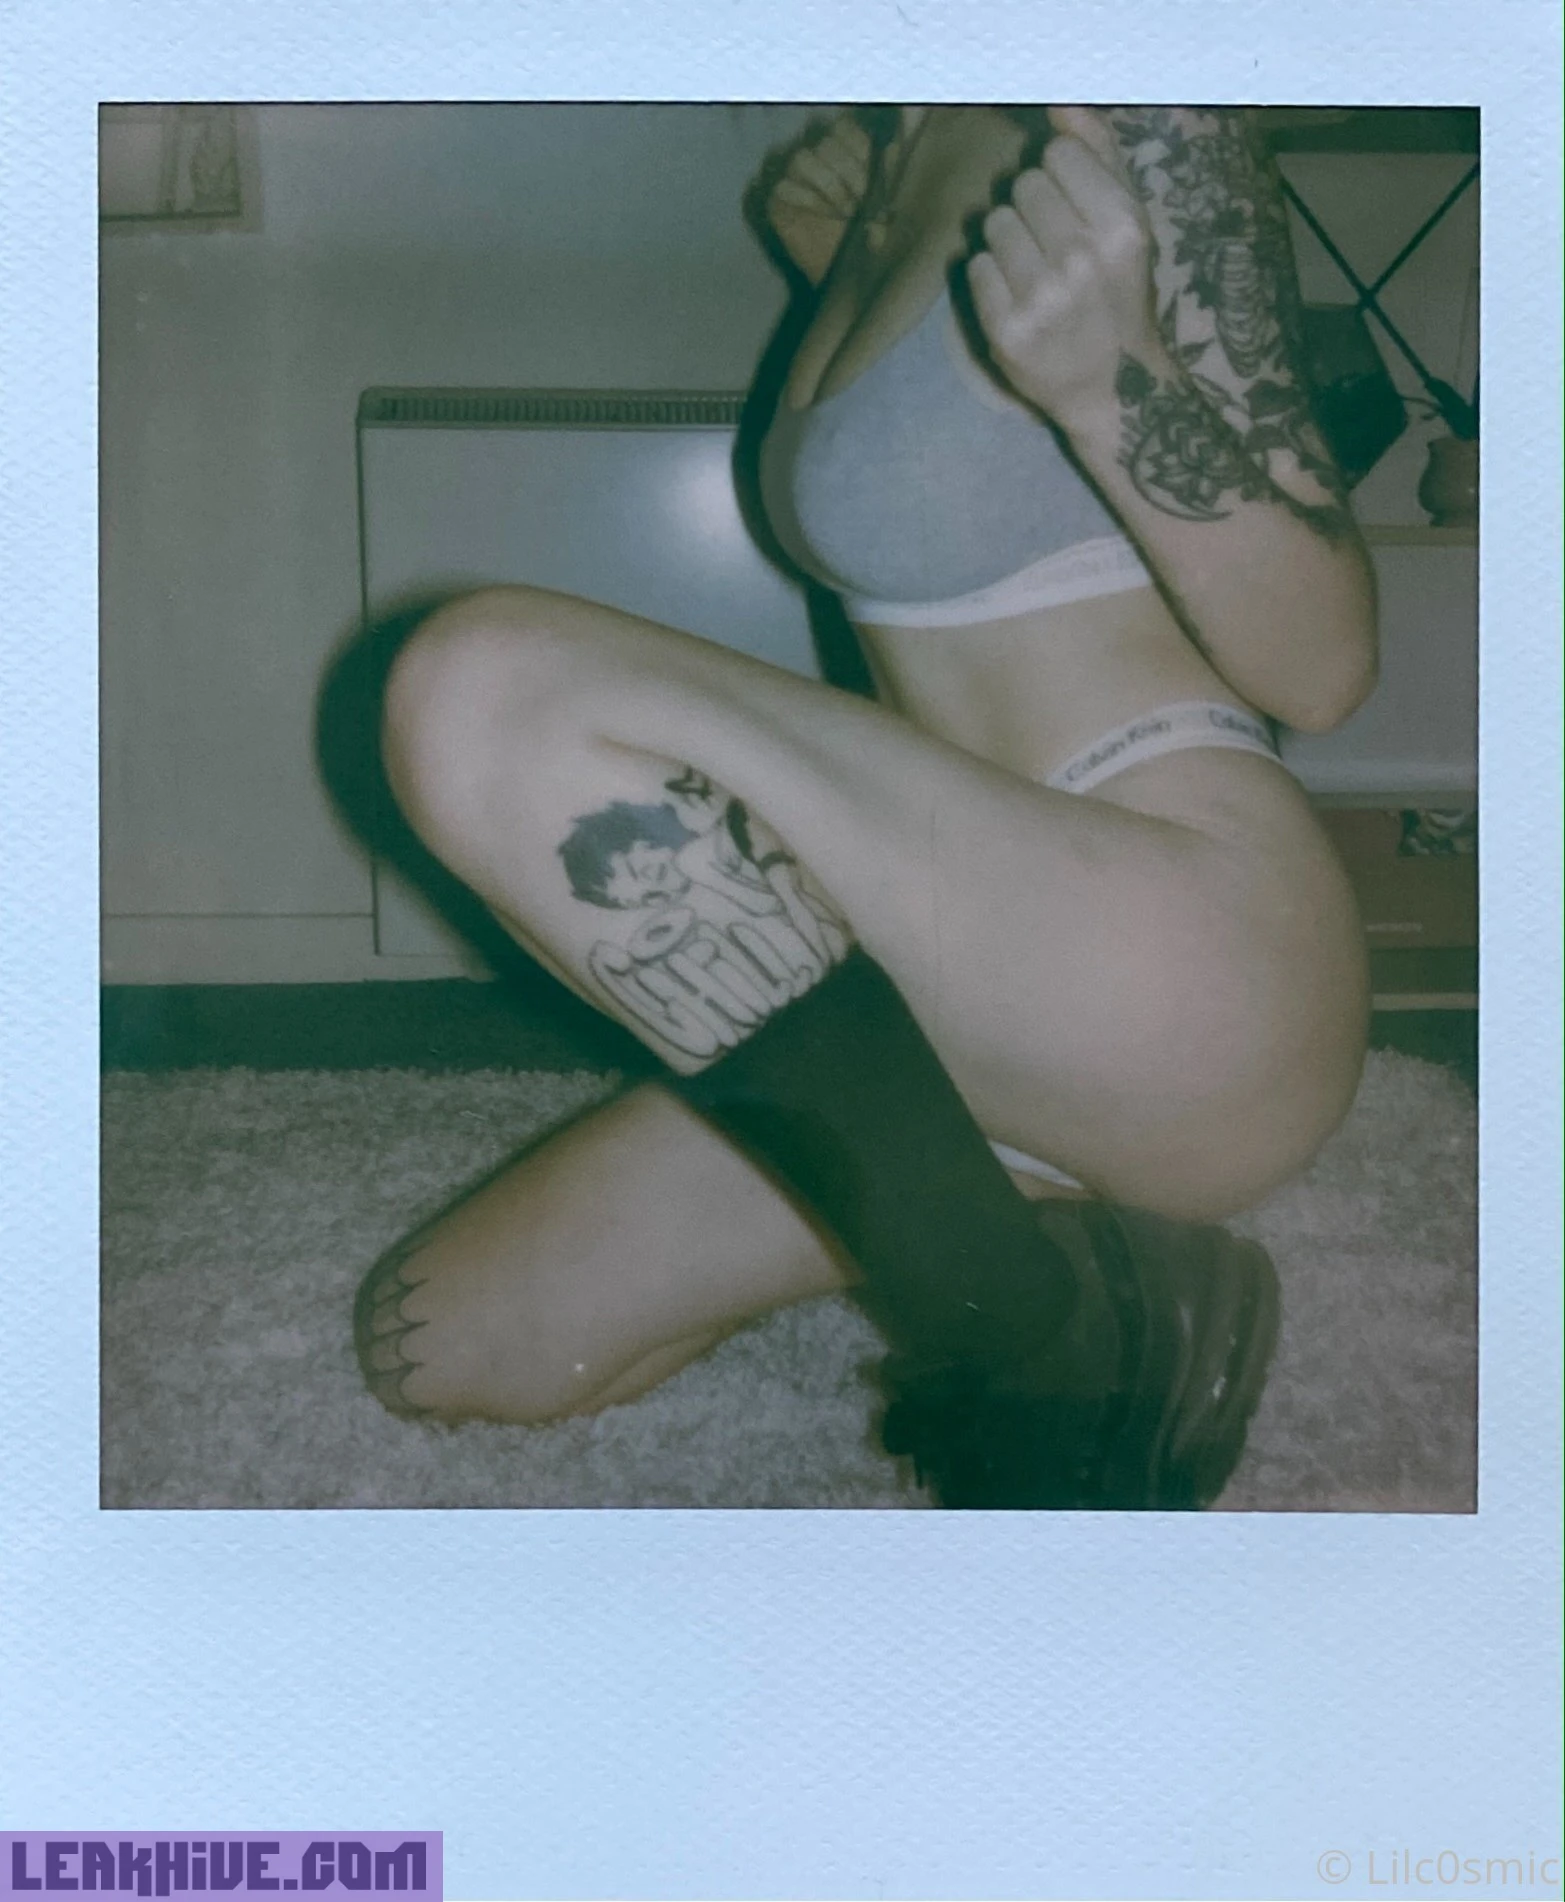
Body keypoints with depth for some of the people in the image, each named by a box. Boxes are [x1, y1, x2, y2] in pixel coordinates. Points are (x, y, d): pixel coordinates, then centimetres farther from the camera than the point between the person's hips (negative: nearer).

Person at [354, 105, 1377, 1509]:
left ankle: (1055, 1350, -14)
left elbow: (1322, 668, -13)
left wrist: (1113, 376, -28)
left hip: (1194, 961, -8)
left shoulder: (1128, 123, -10)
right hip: (996, 1002, 8)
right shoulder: (913, 150, 15)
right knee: (434, 1344, 6)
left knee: (492, 689, -28)